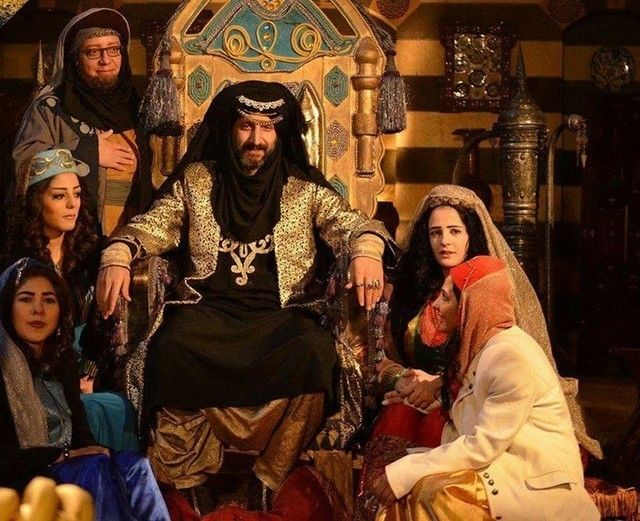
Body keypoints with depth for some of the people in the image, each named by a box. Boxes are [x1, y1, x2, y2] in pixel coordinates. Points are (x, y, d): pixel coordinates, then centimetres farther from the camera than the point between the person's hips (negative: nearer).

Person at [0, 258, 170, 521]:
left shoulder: (62, 360, 15)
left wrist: (93, 452, -8)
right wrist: (61, 456, -15)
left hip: (62, 470, 7)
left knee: (132, 465, -19)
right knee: (95, 469, -30)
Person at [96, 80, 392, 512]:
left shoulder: (304, 187, 12)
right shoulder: (196, 180, 14)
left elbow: (347, 223, 1)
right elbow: (154, 225, 10)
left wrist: (367, 249, -24)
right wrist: (117, 257, -13)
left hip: (281, 314, 0)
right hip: (211, 311, 1)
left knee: (314, 352, -34)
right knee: (173, 347, -33)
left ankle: (273, 478, -22)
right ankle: (188, 481, -19)